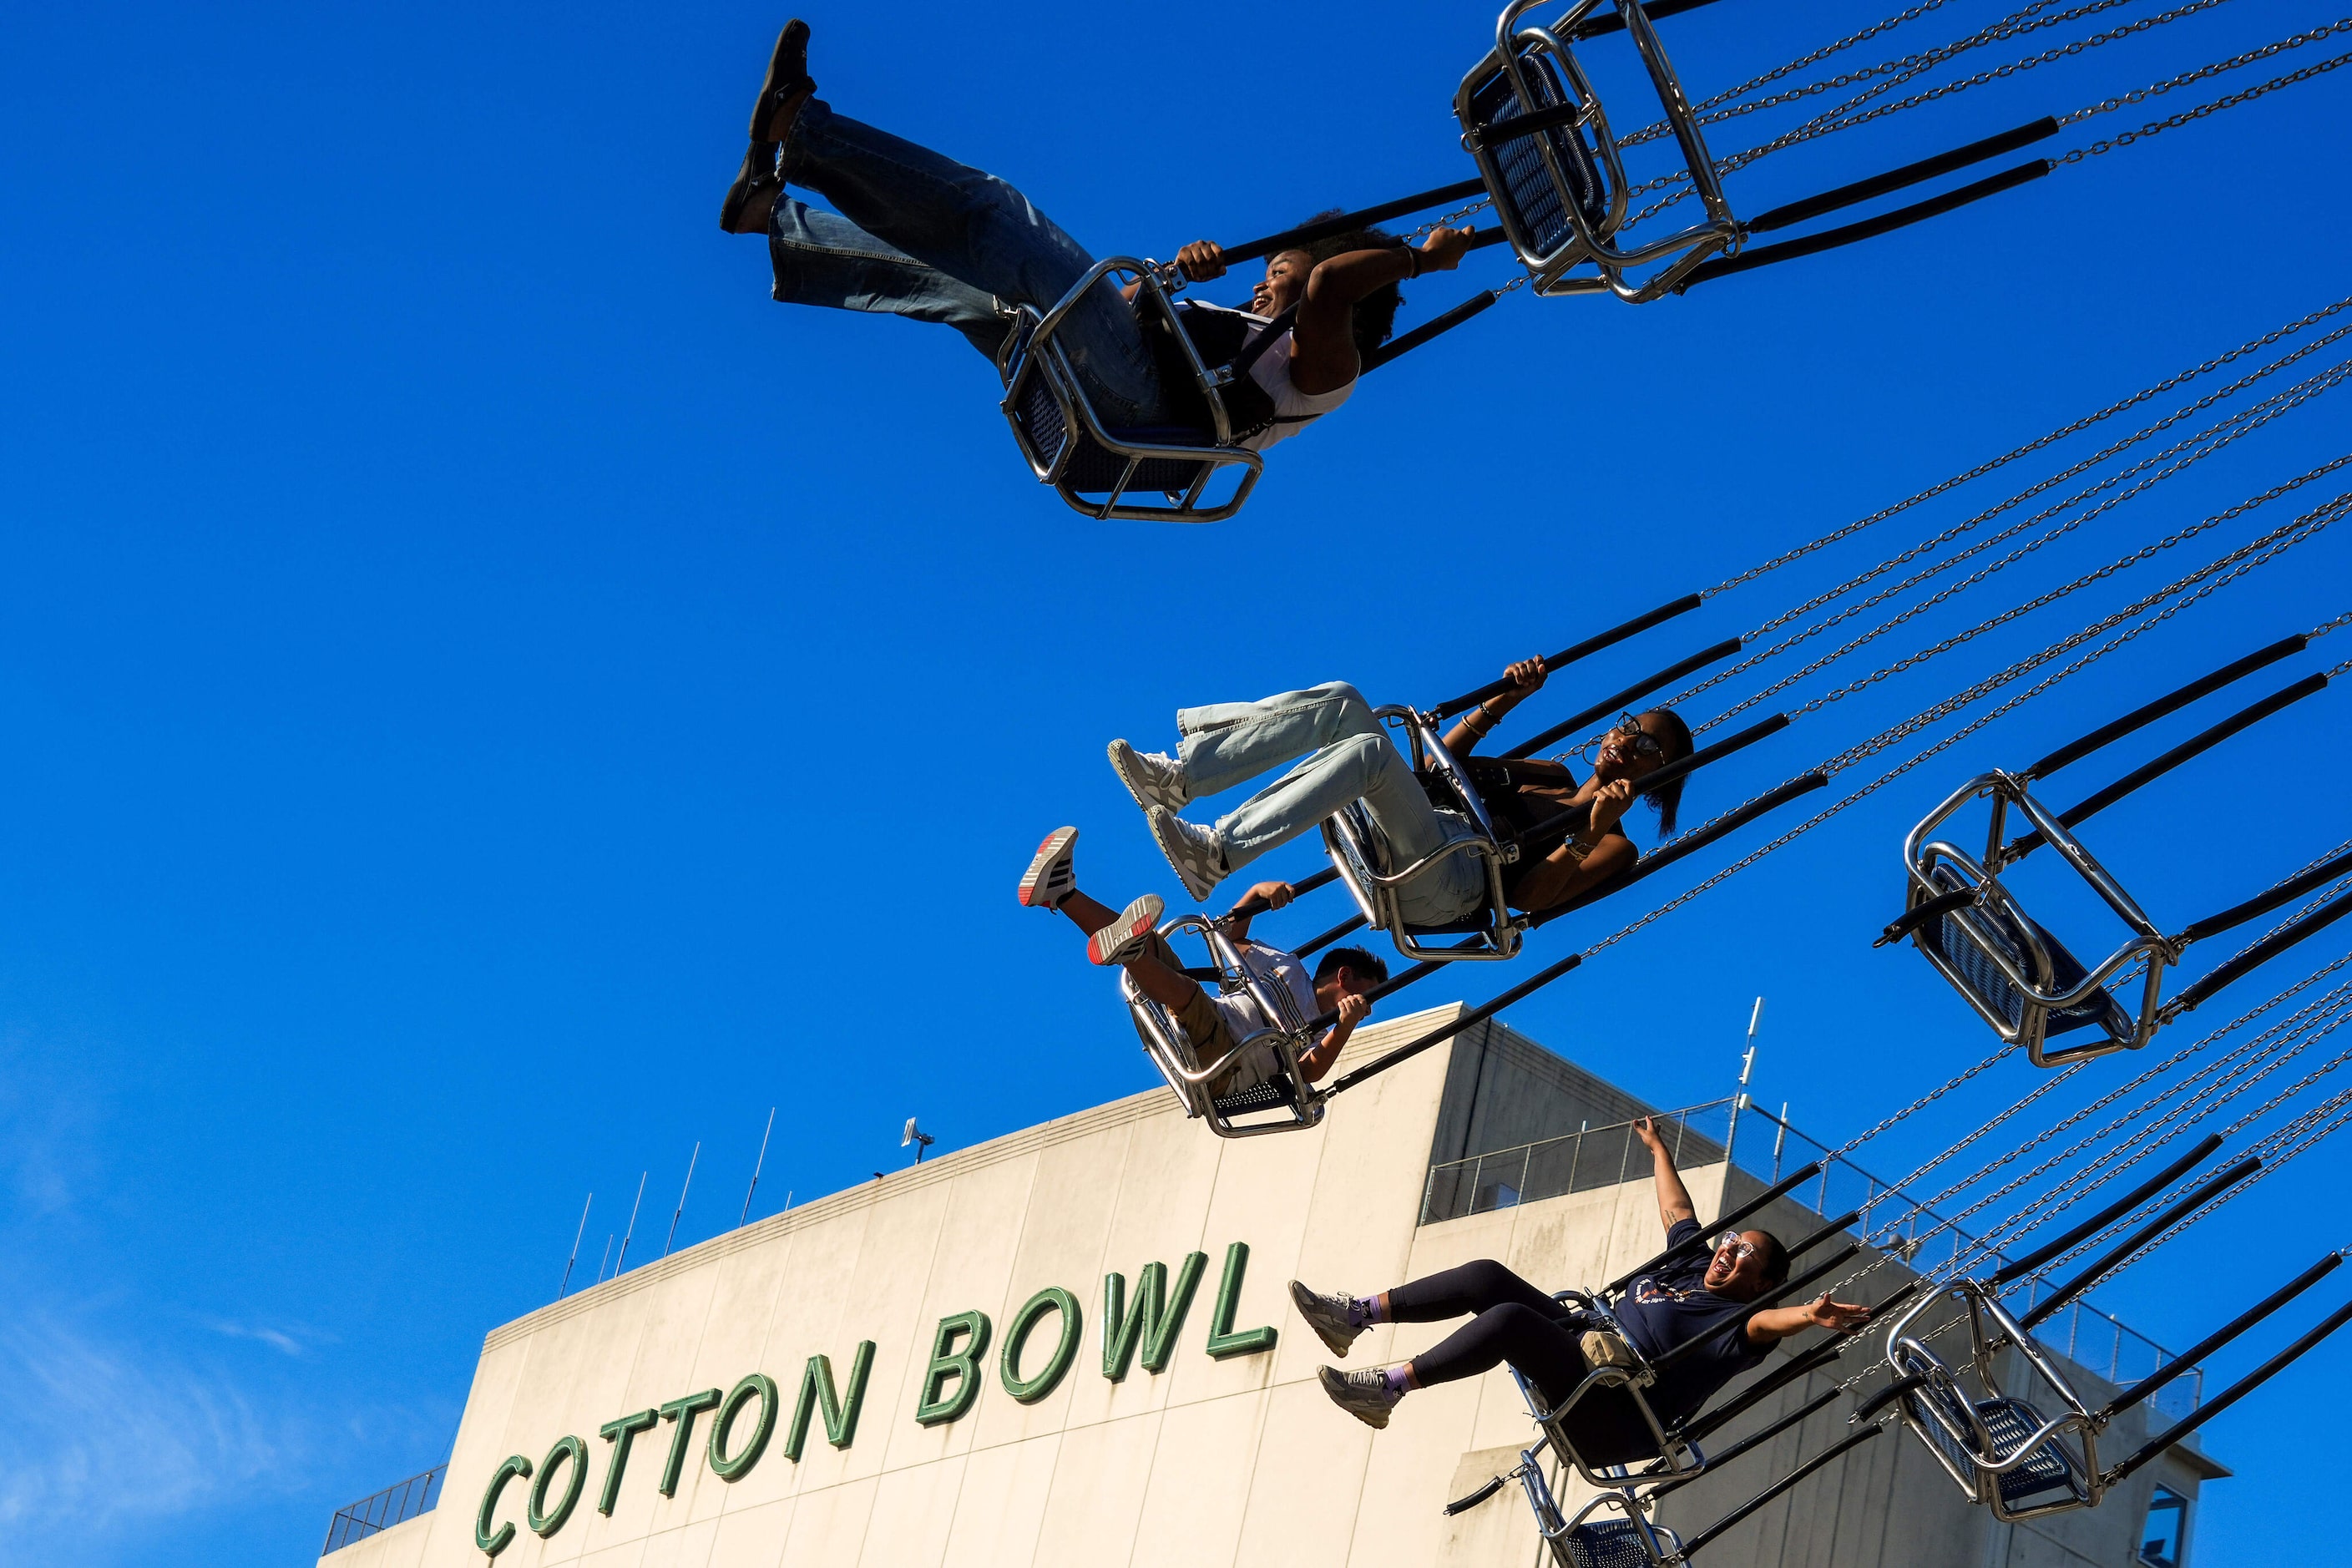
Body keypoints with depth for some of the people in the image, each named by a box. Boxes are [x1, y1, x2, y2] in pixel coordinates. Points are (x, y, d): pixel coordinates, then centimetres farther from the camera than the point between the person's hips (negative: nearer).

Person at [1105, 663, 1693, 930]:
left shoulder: (1614, 847, 9)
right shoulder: (1551, 776, 31)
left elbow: (1528, 897, -8)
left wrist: (1593, 831, -20)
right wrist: (1505, 699, 23)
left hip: (1446, 880, -7)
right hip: (1390, 845, 7)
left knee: (1369, 750, -33)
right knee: (1342, 701, -12)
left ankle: (1214, 855, -42)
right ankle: (1176, 777, -25)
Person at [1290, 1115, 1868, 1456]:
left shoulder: (1736, 1322, -6)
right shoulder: (1693, 1265, 20)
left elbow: (1770, 1321, -29)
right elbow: (1678, 1210, 35)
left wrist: (1810, 1315, -52)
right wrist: (1658, 1148, 48)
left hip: (1610, 1420, -9)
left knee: (1509, 1318, -30)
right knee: (1488, 1276, -4)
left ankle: (1388, 1387, -25)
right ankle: (1355, 1316, -5)